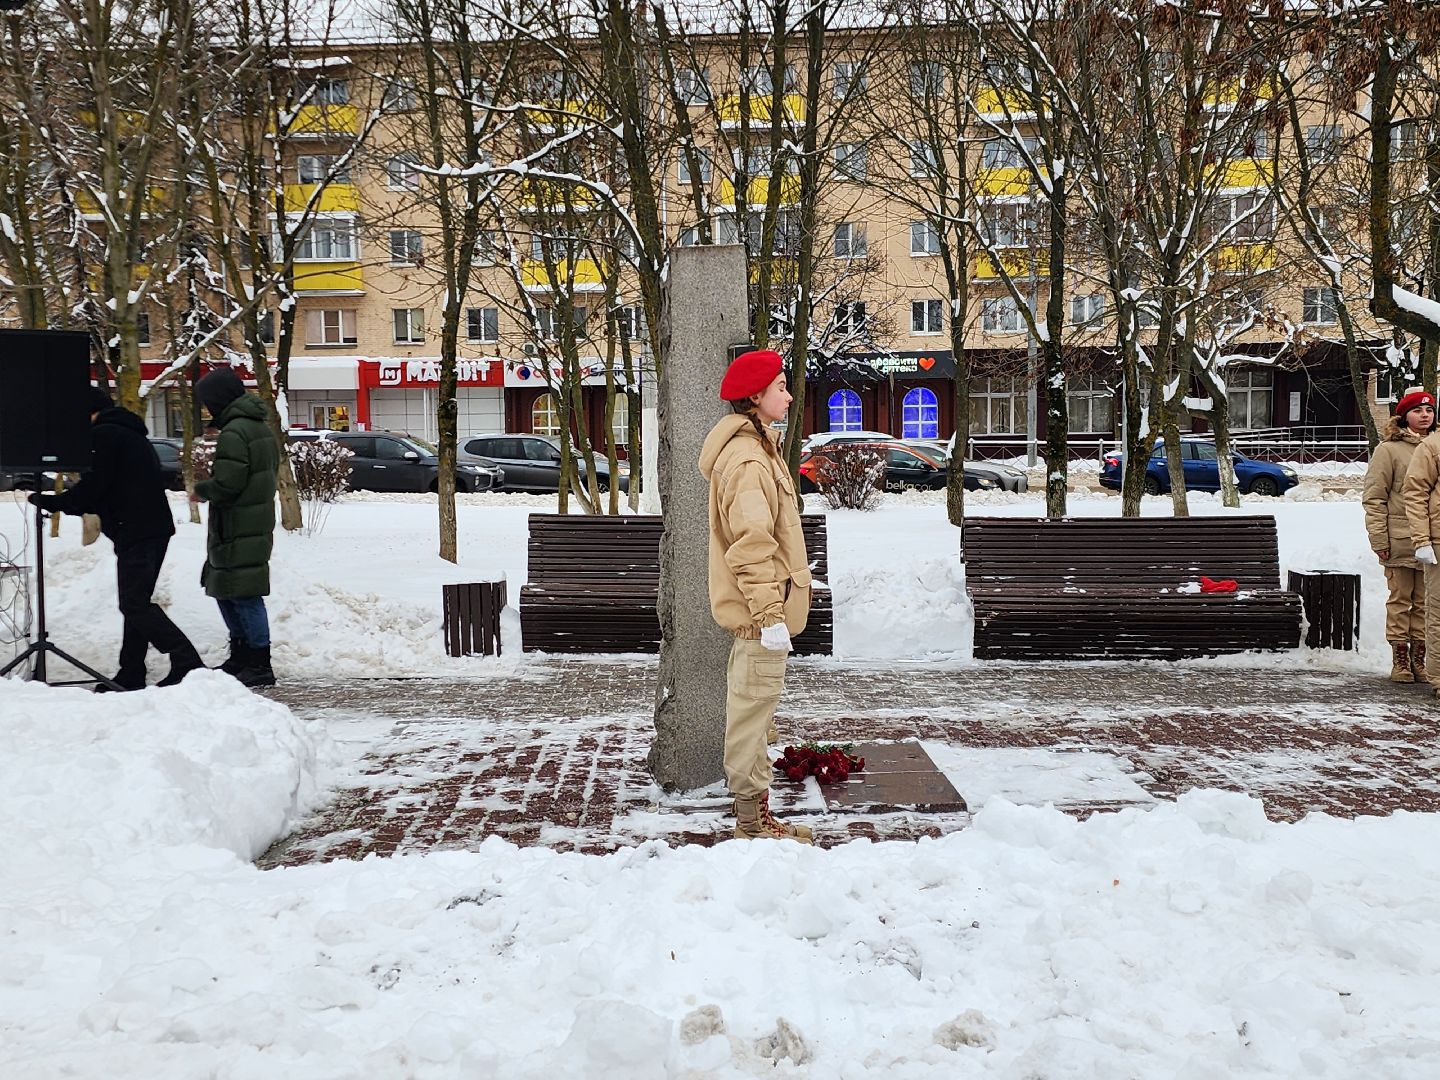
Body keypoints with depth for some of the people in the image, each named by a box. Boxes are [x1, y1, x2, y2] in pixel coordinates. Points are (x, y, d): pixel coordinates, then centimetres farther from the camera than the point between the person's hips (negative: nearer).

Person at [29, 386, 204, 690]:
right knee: (137, 603, 12)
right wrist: (63, 503, 23)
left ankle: (187, 661, -16)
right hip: (156, 527, 10)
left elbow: (92, 488, -12)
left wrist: (50, 502, 1)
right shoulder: (131, 434, 24)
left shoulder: (102, 436, -7)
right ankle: (131, 675, 14)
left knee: (135, 604, -10)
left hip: (135, 533, -10)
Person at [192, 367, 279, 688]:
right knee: (224, 590, 19)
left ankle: (259, 665, -4)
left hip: (237, 529, -10)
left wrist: (201, 490, -2)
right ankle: (241, 658, 26)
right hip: (258, 525, 10)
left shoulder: (233, 434, -18)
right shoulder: (262, 429, 14)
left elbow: (227, 484, -22)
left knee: (244, 595, -7)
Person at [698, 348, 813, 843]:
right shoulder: (748, 459, -18)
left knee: (753, 706, 16)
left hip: (758, 608, 11)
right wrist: (771, 615, -25)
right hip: (760, 607, -11)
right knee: (754, 705, -4)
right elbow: (752, 546, -24)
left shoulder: (755, 449, 16)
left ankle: (756, 815, 27)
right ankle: (753, 821, 4)